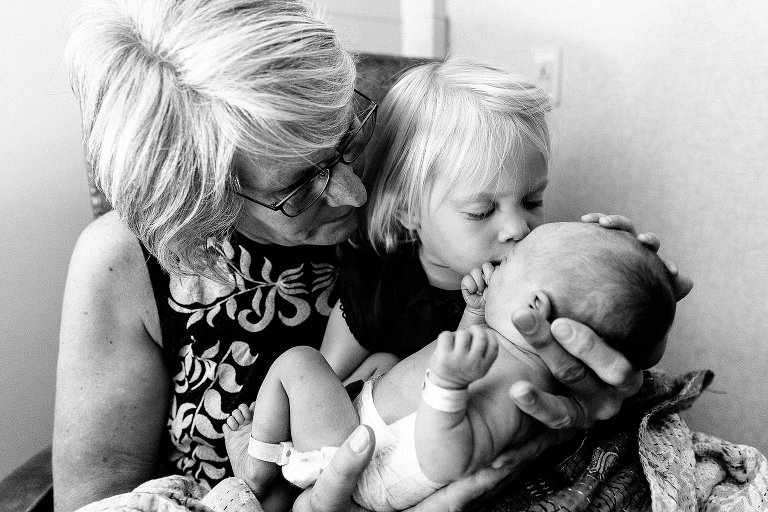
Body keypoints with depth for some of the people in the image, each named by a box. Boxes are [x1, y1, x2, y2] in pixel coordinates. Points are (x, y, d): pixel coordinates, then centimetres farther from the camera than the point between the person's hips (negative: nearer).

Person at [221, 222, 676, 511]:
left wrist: (450, 381, -58)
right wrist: (482, 311, -1)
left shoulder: (510, 385, -35)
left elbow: (446, 464, -45)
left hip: (361, 474, -9)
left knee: (298, 361, -7)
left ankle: (258, 464, 16)